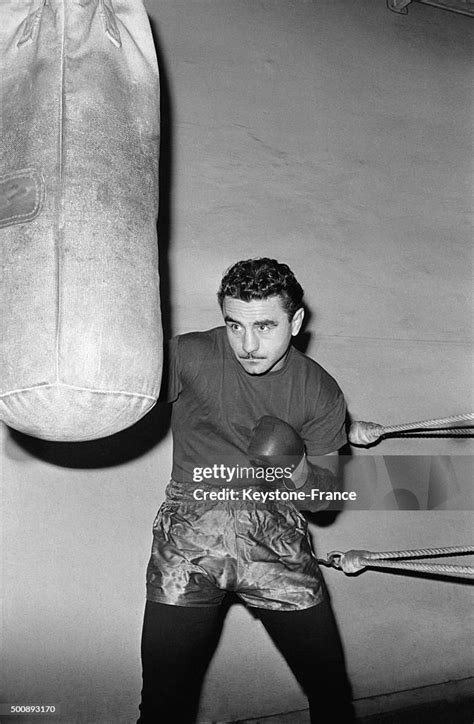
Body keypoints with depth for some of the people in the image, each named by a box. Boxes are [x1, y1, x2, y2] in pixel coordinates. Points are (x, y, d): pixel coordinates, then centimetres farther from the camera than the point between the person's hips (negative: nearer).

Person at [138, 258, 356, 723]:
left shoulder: (320, 392, 2)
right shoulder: (189, 356, -5)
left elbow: (325, 498, 7)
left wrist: (295, 466, -13)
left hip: (278, 535, 2)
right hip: (191, 532, -1)